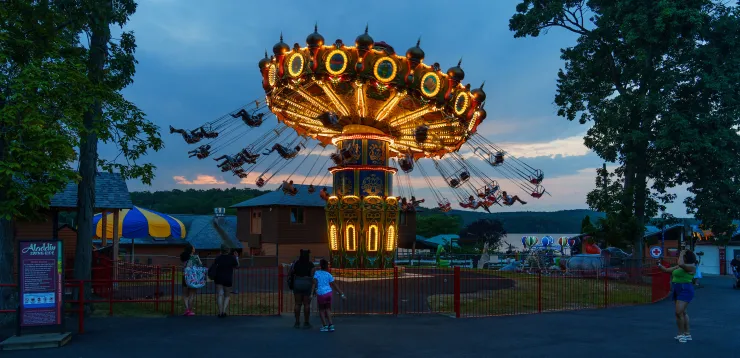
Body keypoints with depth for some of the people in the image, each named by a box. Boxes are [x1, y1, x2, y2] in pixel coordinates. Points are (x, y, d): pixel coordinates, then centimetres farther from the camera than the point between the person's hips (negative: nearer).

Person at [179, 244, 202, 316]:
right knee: (191, 295, 5)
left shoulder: (183, 257, 0)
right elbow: (200, 265, -6)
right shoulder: (195, 257, -9)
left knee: (185, 294, 11)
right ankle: (190, 311, 8)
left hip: (185, 277, 3)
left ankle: (187, 309, -6)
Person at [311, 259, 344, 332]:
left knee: (321, 310, 14)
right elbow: (334, 285, 5)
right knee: (327, 309, 16)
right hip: (328, 293, 2)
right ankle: (331, 325, 5)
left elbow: (314, 283, -11)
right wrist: (341, 294, 9)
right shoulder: (328, 275, 7)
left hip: (320, 293, -2)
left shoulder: (316, 273, 2)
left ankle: (325, 326, 6)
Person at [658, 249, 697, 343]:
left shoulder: (691, 267, -12)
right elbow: (667, 270, 18)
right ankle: (687, 334, 25)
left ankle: (681, 333, -3)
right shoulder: (679, 267, 13)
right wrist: (660, 266, 4)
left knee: (679, 312, -14)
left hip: (685, 290, -10)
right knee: (683, 312, 15)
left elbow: (680, 264, -29)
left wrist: (681, 254, -16)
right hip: (677, 290, 10)